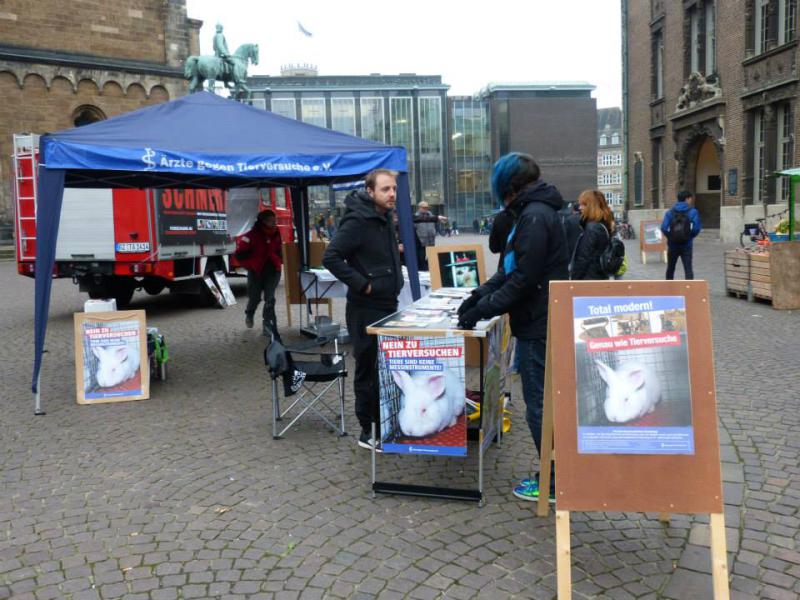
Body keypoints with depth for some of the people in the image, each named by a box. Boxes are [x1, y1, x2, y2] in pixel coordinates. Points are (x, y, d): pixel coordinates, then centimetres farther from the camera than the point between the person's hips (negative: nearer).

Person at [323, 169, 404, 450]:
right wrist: (362, 284, -22)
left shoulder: (385, 219, 11)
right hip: (366, 309, -9)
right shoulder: (357, 222, -17)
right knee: (369, 369, 1)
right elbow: (331, 257, -23)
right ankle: (368, 432, 13)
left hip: (388, 305, 9)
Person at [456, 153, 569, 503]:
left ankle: (554, 483, 13)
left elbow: (523, 280, -23)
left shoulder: (534, 217, -18)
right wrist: (480, 295, 8)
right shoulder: (535, 212, 14)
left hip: (537, 327, -10)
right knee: (543, 402, 17)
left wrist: (481, 311, -17)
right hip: (539, 323, 10)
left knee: (539, 407, 0)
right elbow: (512, 269, 17)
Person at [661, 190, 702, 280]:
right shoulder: (692, 211, -5)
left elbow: (664, 227, -10)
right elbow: (696, 228, -16)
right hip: (686, 245, -3)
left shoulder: (670, 212, 2)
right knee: (688, 269, -3)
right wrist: (690, 236, 1)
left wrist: (670, 237, 4)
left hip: (673, 245, 3)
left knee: (670, 269, 17)